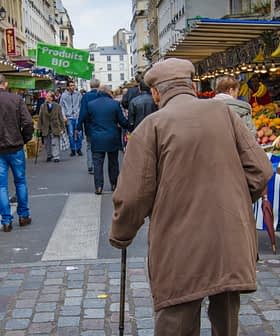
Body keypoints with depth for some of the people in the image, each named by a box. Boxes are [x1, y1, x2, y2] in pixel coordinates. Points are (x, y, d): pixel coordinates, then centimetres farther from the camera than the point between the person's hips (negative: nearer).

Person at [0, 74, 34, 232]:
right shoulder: (16, 99, -6)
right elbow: (28, 123, -11)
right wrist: (25, 139, 4)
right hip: (15, 148, 0)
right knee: (20, 181, 15)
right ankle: (24, 216, 22)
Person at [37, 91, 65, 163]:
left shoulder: (57, 106, 2)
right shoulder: (43, 106, 7)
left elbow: (61, 117, 3)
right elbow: (40, 118, 8)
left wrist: (62, 128, 0)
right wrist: (39, 127, 3)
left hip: (55, 128, -2)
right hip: (45, 129, 2)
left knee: (55, 143, -5)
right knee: (47, 143, 8)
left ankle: (56, 157, 0)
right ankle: (49, 156, 23)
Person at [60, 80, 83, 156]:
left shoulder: (78, 94, 3)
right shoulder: (64, 95, 1)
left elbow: (81, 104, 5)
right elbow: (62, 106, 3)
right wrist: (64, 116, -5)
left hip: (77, 116, 0)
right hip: (69, 117, 0)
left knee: (79, 133, -2)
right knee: (71, 134, 3)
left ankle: (79, 149, 12)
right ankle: (73, 150, 13)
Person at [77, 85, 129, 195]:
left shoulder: (90, 104, -4)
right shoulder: (115, 104, -7)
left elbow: (83, 118, 7)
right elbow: (122, 121, -5)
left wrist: (78, 128, 24)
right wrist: (128, 125, 15)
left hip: (97, 139, 0)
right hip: (112, 139, 0)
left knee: (97, 163, 5)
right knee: (113, 162, 14)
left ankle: (98, 187, 0)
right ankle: (114, 184, 22)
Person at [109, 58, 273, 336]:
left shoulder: (153, 125, -6)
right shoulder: (223, 112, 4)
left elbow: (133, 195, -9)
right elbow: (260, 170, 2)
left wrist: (120, 237, 8)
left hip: (180, 253, -3)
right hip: (232, 247, 4)